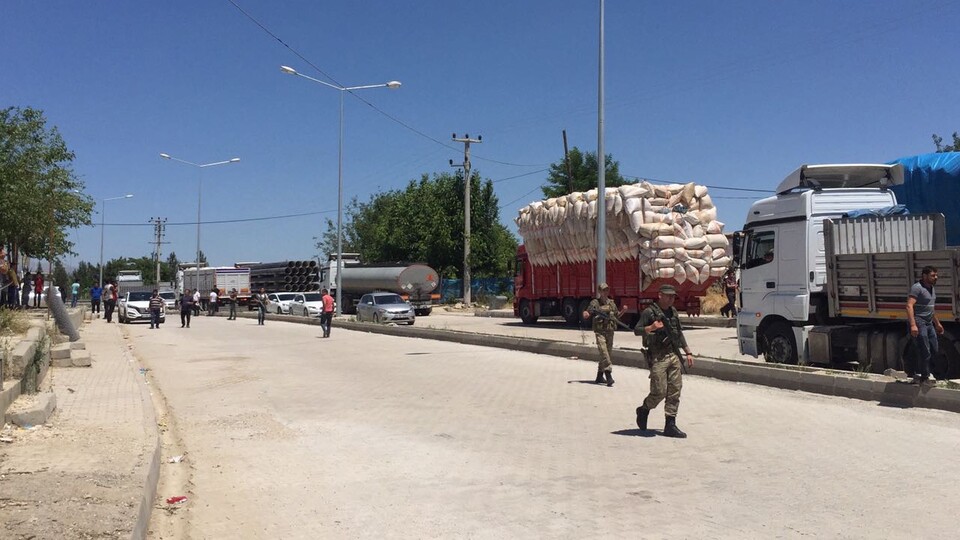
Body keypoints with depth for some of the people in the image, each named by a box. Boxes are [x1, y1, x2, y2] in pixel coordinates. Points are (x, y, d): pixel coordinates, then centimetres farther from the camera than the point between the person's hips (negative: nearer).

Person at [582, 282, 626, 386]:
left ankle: (599, 377, 20)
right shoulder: (595, 303, 0)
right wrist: (585, 314, -25)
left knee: (608, 353, 8)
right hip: (600, 331, -5)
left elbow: (617, 316, 20)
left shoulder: (611, 303, 13)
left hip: (610, 331, 5)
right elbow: (586, 316, -2)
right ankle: (608, 375, -21)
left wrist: (623, 310, 2)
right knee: (603, 352, -17)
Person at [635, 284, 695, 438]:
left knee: (675, 391, 2)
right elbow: (636, 330, -7)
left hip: (674, 355, 7)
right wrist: (651, 328, -25)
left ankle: (670, 425, 7)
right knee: (659, 391, -8)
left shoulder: (673, 312, 15)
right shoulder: (649, 312, -5)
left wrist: (688, 353, 20)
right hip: (658, 356, -6)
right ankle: (643, 410, 20)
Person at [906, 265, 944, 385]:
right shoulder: (917, 288, -14)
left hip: (929, 324, 10)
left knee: (934, 350, 12)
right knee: (925, 352, -5)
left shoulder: (932, 289, 16)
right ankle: (924, 378, 9)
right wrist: (913, 325, -32)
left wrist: (937, 323, 31)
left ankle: (919, 374, 23)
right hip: (918, 324, -10)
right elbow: (909, 306, -24)